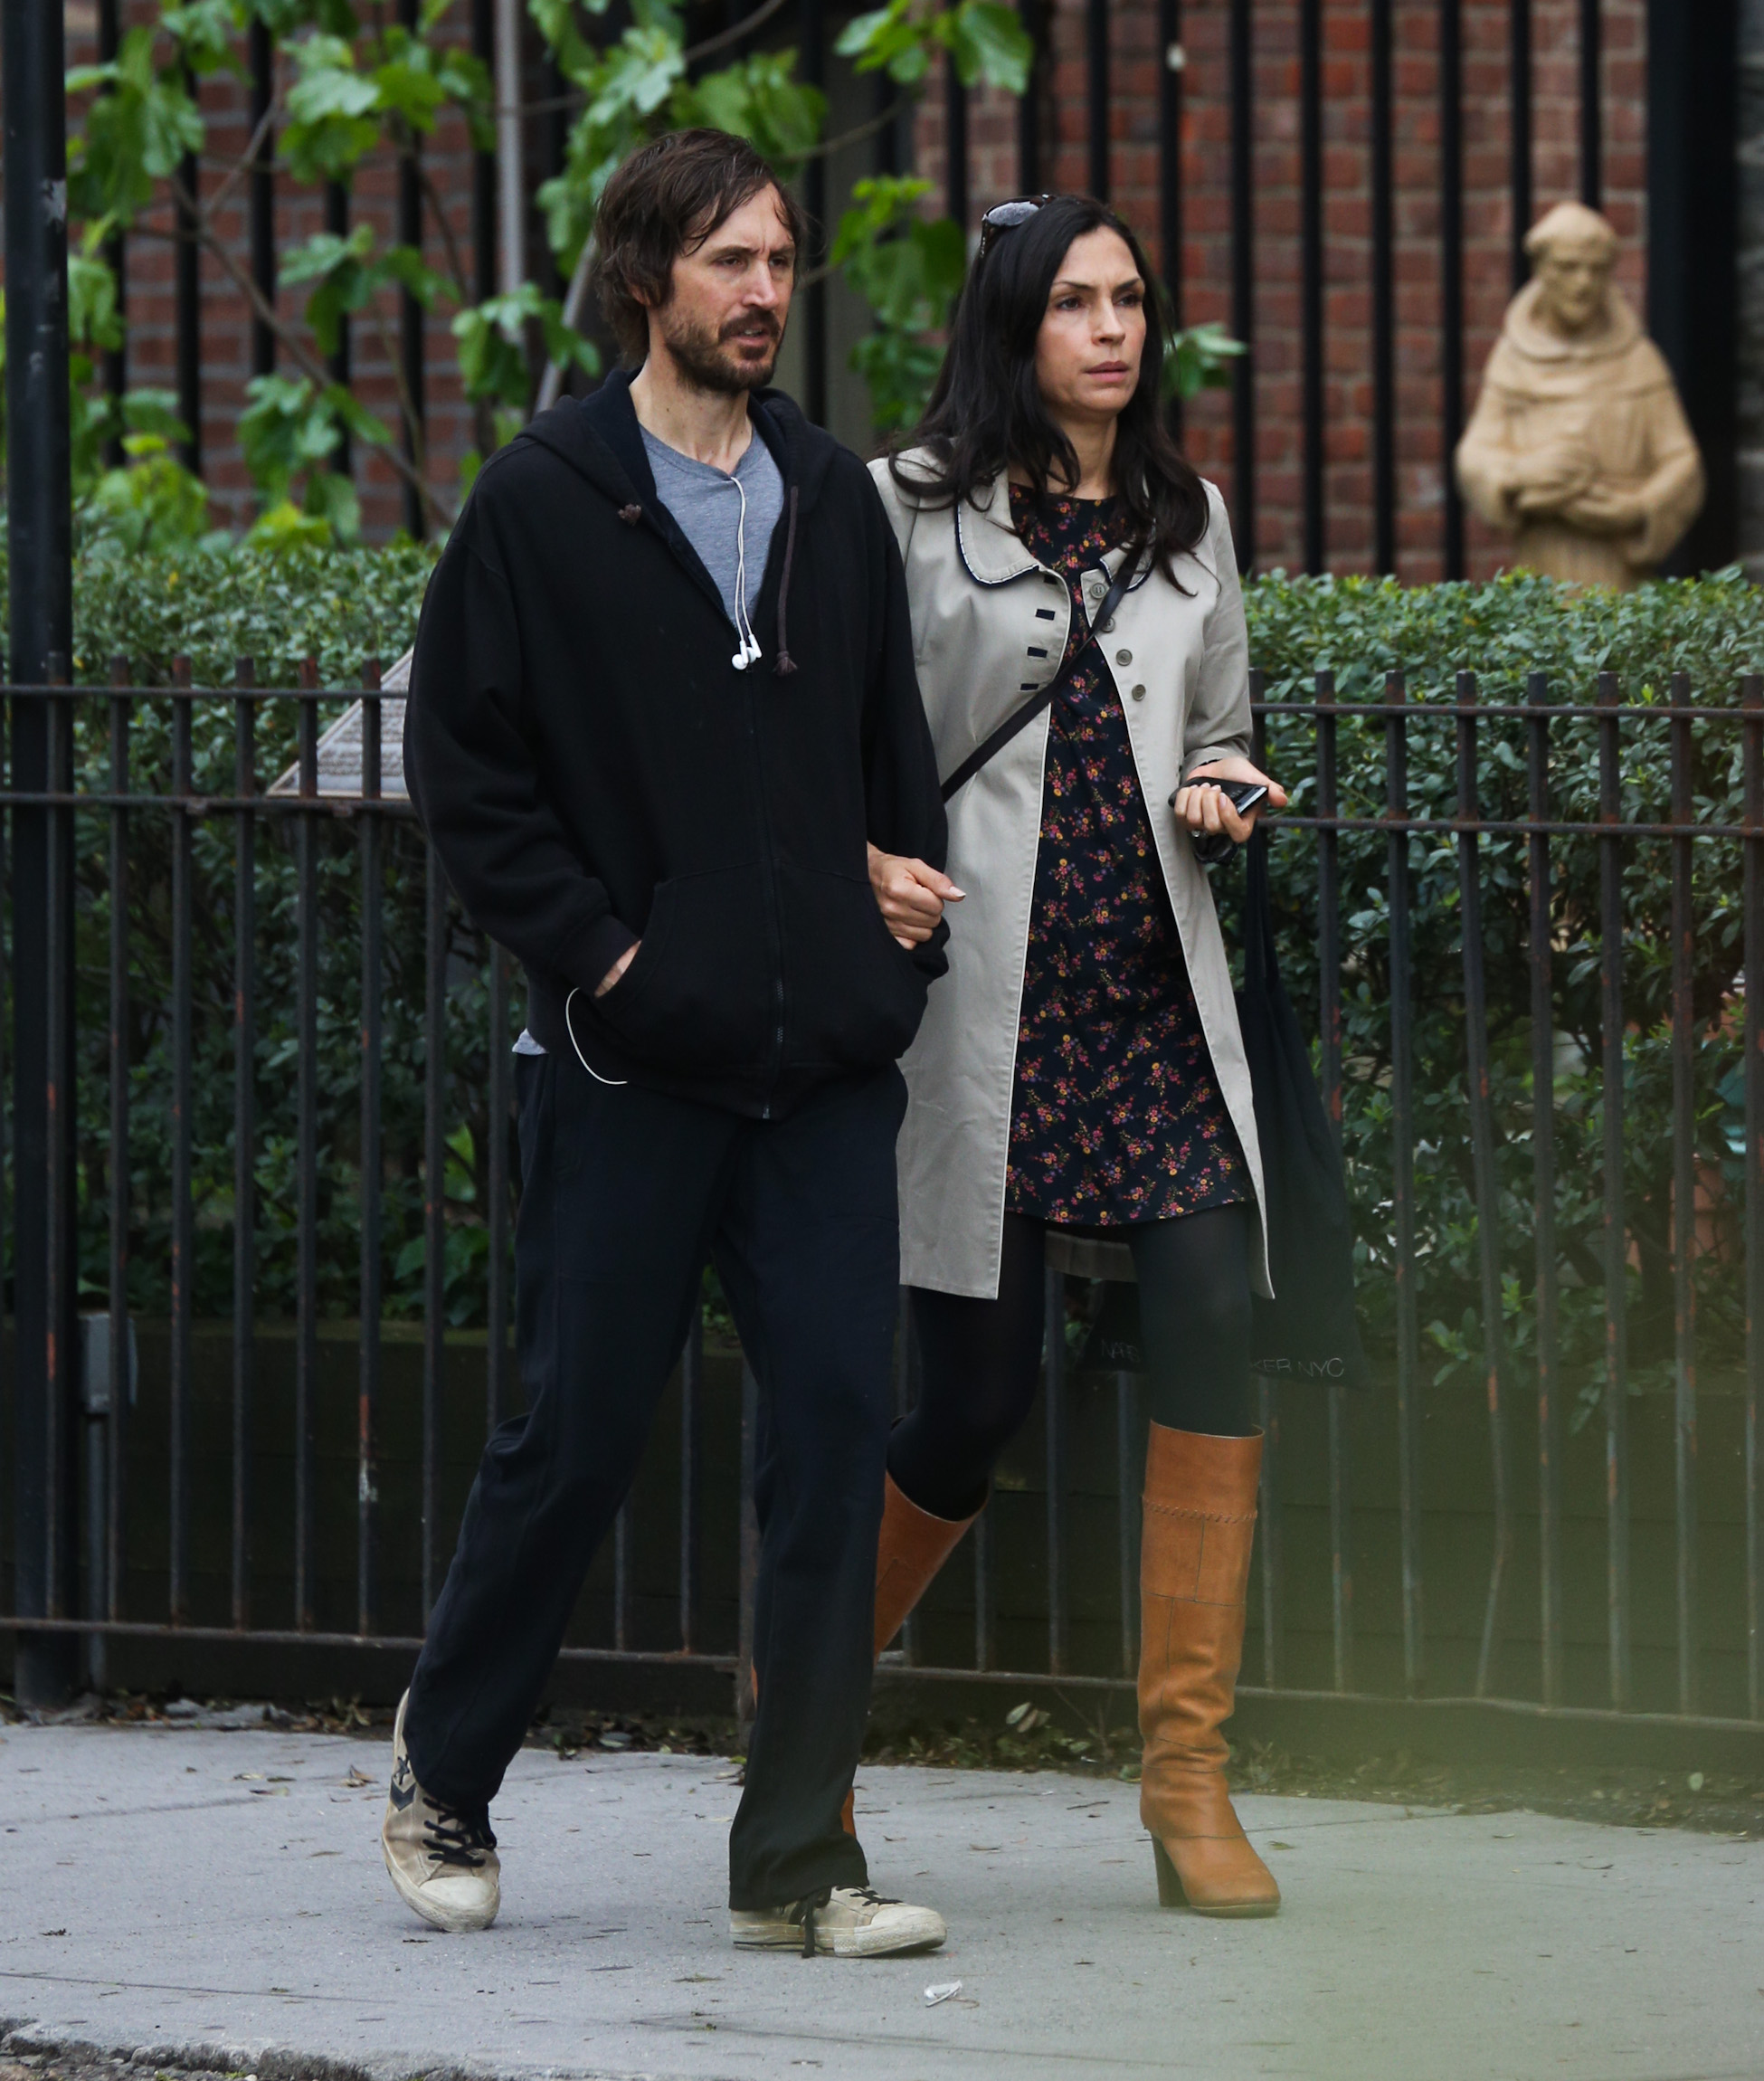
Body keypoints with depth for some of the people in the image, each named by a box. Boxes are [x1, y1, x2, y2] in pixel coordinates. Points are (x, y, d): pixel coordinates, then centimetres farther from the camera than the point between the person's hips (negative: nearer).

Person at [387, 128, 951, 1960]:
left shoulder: (833, 499, 12)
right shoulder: (545, 502, -2)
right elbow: (458, 761, -3)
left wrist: (907, 951, 7)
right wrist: (593, 946, -10)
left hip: (825, 1062, 4)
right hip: (631, 1059, -4)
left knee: (839, 1428, -4)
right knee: (575, 1439, 2)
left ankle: (797, 1857, 1)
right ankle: (444, 1779, 23)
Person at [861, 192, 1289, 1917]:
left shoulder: (1188, 522, 15)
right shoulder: (909, 511, 1)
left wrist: (1224, 790, 2)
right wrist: (864, 865, -16)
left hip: (1155, 992, 4)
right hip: (982, 990, -4)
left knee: (1214, 1316, -14)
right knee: (979, 1390, -3)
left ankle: (1187, 1774, -9)